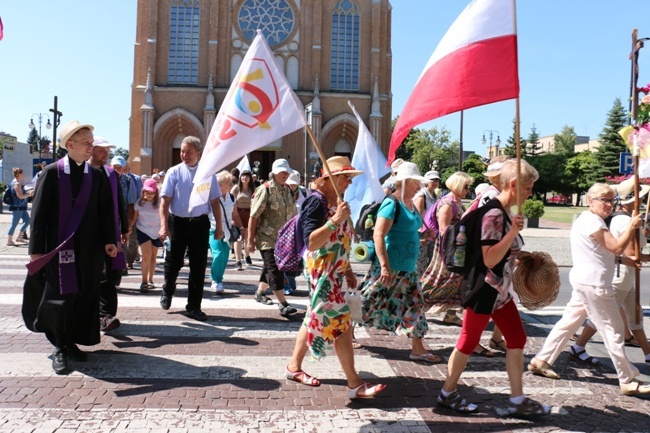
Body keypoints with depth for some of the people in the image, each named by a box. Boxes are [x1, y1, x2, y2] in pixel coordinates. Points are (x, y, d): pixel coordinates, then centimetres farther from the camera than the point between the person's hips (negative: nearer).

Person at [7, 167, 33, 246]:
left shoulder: (17, 182, 15)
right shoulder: (17, 183, -17)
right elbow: (20, 196, -22)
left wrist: (28, 193, 13)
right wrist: (30, 194, -12)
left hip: (21, 207, 10)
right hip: (17, 207, -10)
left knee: (27, 221, 14)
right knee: (14, 224, -3)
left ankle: (19, 237, 21)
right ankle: (9, 241, 4)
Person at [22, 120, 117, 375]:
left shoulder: (97, 176, 6)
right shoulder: (52, 173, -4)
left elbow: (106, 211, 5)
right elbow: (39, 212, -5)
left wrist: (109, 240, -6)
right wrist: (36, 249, -9)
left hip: (89, 248, 3)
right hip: (58, 247, -3)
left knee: (84, 297, 7)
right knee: (58, 298, 0)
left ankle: (71, 342, 22)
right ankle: (59, 347, 14)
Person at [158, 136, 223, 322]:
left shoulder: (207, 173, 3)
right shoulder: (174, 172, -1)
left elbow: (214, 201, 5)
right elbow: (165, 201, -7)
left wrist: (219, 226, 3)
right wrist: (164, 226, -17)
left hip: (200, 223, 1)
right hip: (177, 222, -1)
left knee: (198, 266, 5)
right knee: (173, 262, 10)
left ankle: (194, 306, 19)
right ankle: (167, 292, 41)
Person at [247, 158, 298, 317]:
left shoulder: (287, 189, 10)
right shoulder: (265, 190, -12)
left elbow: (291, 213, 19)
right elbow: (253, 216, -14)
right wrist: (250, 240, -16)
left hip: (281, 238, 7)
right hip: (266, 237, -7)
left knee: (270, 267, 18)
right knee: (275, 269, -12)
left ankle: (260, 292, 38)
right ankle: (283, 304, -13)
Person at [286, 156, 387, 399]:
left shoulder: (337, 201, 11)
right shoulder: (317, 201, -16)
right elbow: (311, 242, -25)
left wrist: (348, 269, 18)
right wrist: (335, 220, -32)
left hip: (335, 270, 9)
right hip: (321, 271, -9)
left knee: (316, 318, 17)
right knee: (340, 323, -6)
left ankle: (294, 366, 31)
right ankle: (354, 384, 3)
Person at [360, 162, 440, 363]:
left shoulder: (410, 203, 10)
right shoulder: (392, 204, -17)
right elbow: (378, 235, -24)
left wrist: (422, 234, 10)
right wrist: (385, 267, -27)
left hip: (407, 268, 9)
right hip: (391, 266, -9)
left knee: (415, 304, 10)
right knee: (367, 302, 3)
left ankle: (418, 349, 19)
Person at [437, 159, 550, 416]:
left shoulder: (505, 212, 9)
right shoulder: (494, 214, -21)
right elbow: (489, 259, -27)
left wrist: (521, 257, 19)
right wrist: (513, 233, -31)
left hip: (500, 291, 10)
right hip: (484, 290, -10)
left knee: (517, 339, 12)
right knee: (469, 342, 3)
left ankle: (517, 401, 23)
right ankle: (447, 394, 21)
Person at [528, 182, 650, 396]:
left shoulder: (589, 220, 17)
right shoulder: (592, 221, -16)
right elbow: (617, 247, -19)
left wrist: (621, 260, 10)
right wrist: (632, 226, -9)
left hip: (586, 282, 11)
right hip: (594, 285, -11)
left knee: (568, 322, 13)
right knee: (614, 332, -1)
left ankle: (541, 361, 17)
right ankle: (628, 381, 10)